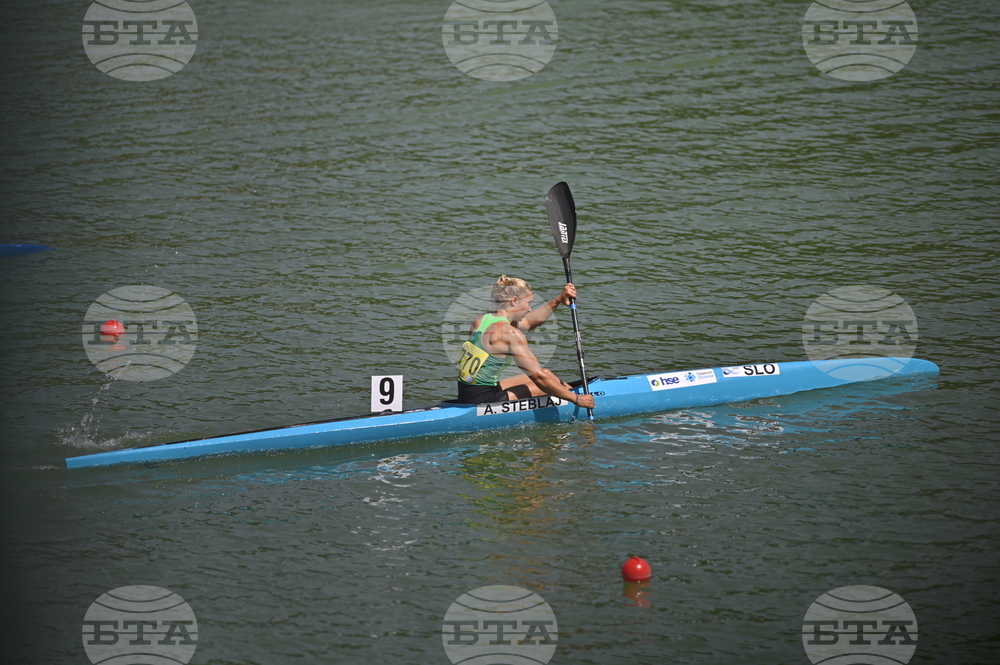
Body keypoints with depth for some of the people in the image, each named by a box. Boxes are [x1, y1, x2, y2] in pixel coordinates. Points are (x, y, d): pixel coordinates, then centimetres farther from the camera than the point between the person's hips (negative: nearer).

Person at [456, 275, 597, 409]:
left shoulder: (482, 320, 9)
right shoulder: (510, 334, -17)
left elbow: (530, 321, 25)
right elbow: (540, 377, -16)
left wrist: (558, 300, 18)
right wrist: (576, 399, -8)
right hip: (483, 401, -9)